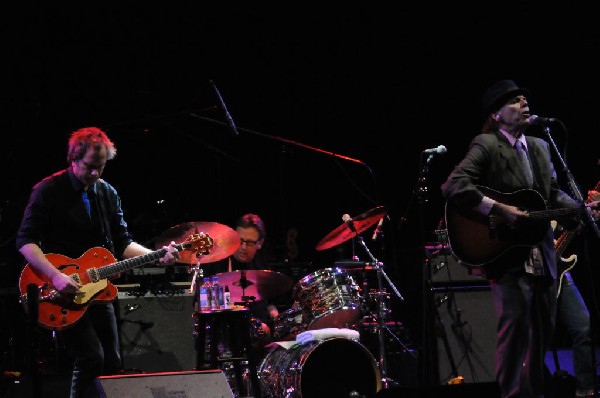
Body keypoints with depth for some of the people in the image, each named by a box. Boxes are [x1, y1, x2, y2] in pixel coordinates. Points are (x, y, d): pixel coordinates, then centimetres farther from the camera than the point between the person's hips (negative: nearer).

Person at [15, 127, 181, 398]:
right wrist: (55, 276, -27)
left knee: (112, 363, 8)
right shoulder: (48, 191, -10)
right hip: (63, 294, -7)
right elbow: (25, 240, -15)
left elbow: (122, 243, 12)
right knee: (91, 358, -19)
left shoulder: (108, 194, 10)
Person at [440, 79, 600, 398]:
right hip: (508, 255, -8)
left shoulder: (540, 147, 16)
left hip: (542, 257, 8)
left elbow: (553, 194, 20)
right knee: (516, 324, -15)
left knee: (542, 332, 12)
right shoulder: (486, 146, -8)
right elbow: (454, 187, -21)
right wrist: (499, 210, -23)